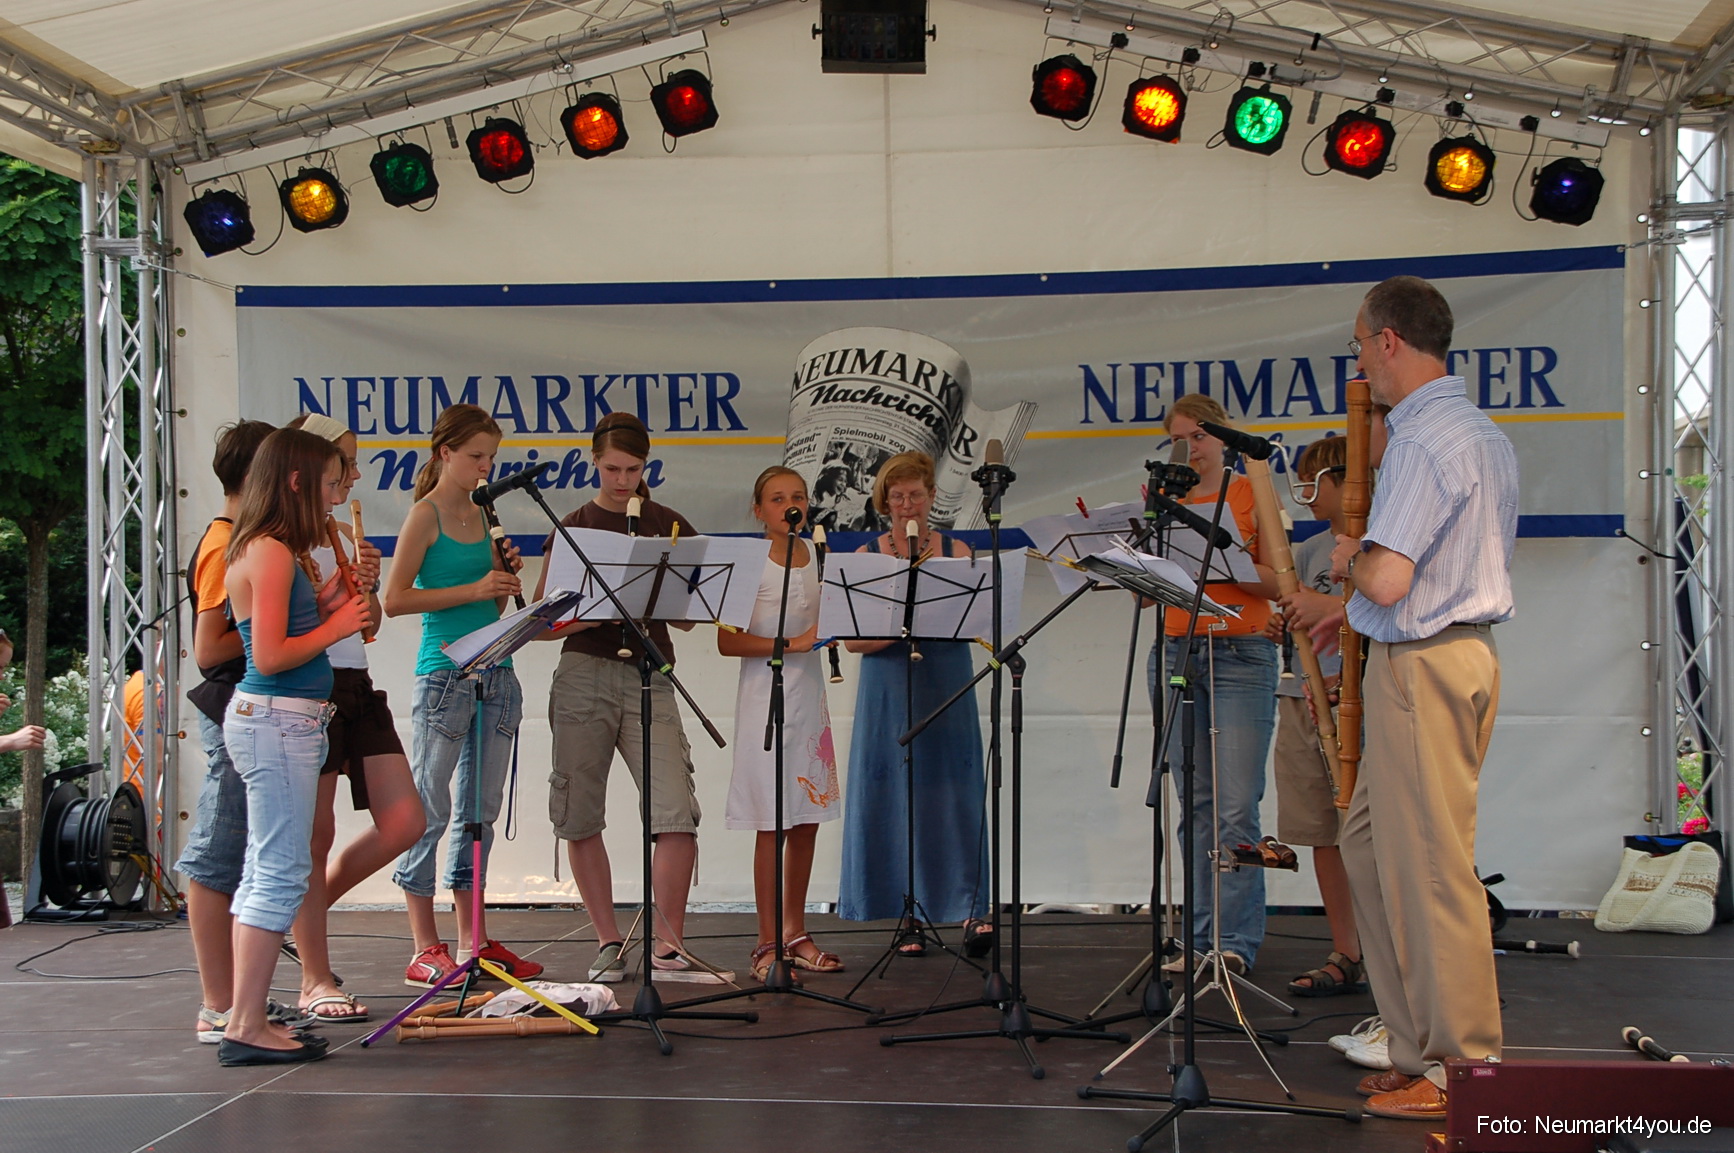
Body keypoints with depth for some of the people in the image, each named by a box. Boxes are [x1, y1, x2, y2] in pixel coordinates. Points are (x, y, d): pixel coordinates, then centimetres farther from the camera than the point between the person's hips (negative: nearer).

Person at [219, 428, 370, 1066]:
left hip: (269, 720, 11)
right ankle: (246, 1026, -5)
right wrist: (337, 627, -9)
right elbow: (270, 656, -19)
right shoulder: (272, 553, -14)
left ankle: (244, 1020, 16)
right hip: (279, 721, -11)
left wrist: (335, 595, 9)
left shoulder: (263, 551, 16)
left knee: (263, 873, 12)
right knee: (281, 875, -8)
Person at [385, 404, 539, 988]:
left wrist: (506, 576, 1)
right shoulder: (426, 514, -5)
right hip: (444, 675, -7)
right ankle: (426, 949, 3)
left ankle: (475, 940, 16)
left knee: (480, 809, 10)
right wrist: (474, 589, -15)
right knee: (430, 808, -2)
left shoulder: (480, 514, 15)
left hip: (495, 674, 7)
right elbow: (395, 599, -12)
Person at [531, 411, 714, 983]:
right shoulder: (572, 527, 7)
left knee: (678, 816, -12)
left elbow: (689, 615, 9)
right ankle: (609, 942, 15)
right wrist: (594, 611, -14)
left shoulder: (670, 527, 10)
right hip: (583, 675, 0)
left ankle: (667, 942, -2)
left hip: (648, 676, 0)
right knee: (582, 818, 2)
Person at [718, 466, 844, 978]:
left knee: (807, 821, 8)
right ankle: (767, 942, -1)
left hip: (810, 699, 6)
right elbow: (727, 642, -13)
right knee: (772, 824, -6)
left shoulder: (819, 561, 10)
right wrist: (792, 643, -20)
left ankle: (795, 931, 19)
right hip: (765, 700, -6)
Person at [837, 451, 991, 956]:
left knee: (954, 795, -5)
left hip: (947, 688, 0)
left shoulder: (956, 551, 7)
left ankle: (972, 909, -4)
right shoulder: (866, 555, 6)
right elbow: (853, 639, -2)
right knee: (892, 797, 0)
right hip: (888, 692, 0)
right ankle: (909, 915, 8)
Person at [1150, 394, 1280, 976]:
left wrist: (1219, 561, -17)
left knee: (1236, 807, -9)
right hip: (1175, 651, 4)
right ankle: (1203, 936, 9)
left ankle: (1236, 940, -6)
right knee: (1197, 805, 5)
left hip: (1241, 654, -4)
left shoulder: (1252, 493, 4)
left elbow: (1277, 582, -4)